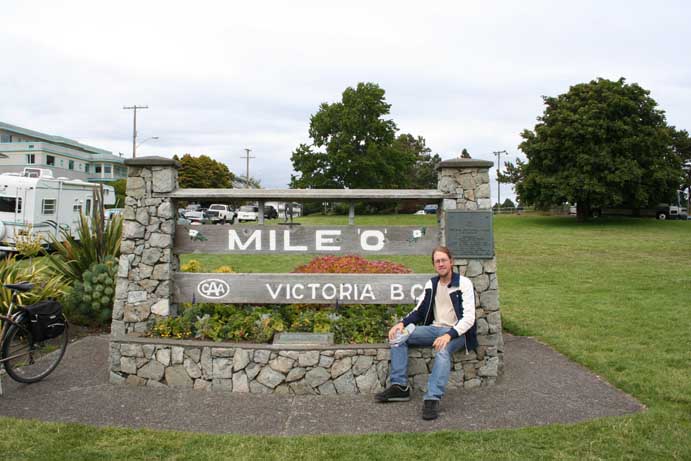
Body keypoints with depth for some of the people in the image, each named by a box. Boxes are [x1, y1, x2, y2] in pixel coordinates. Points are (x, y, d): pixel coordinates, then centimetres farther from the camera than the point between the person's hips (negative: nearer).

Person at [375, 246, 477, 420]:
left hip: (456, 332, -6)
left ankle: (432, 399, -39)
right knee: (398, 336, -12)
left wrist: (449, 335, -31)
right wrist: (402, 323, -6)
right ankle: (399, 386, -13)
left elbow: (469, 318, -15)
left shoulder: (463, 283, -7)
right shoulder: (431, 284, 12)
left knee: (443, 351, -38)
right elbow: (419, 310, 15)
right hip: (434, 328, 6)